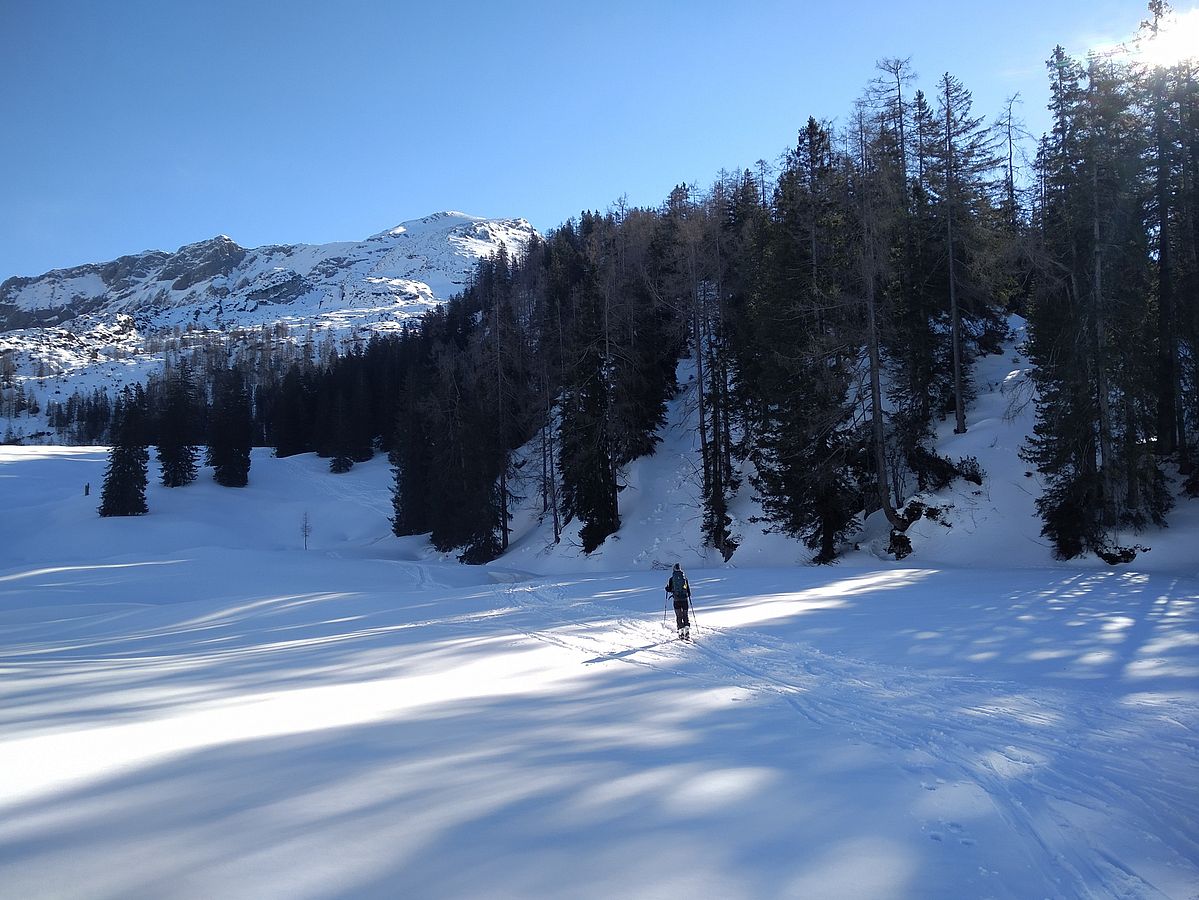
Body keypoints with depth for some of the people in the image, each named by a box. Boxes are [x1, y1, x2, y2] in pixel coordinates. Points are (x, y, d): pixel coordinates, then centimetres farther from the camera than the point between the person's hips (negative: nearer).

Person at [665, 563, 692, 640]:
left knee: (679, 616, 8)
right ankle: (687, 630, -5)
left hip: (676, 600, -1)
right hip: (685, 599, 1)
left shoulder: (672, 578, -4)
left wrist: (667, 588, 23)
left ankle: (681, 632, 3)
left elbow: (669, 589, -1)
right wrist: (689, 596, 22)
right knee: (685, 616, 9)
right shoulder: (684, 577, 0)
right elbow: (688, 588, 5)